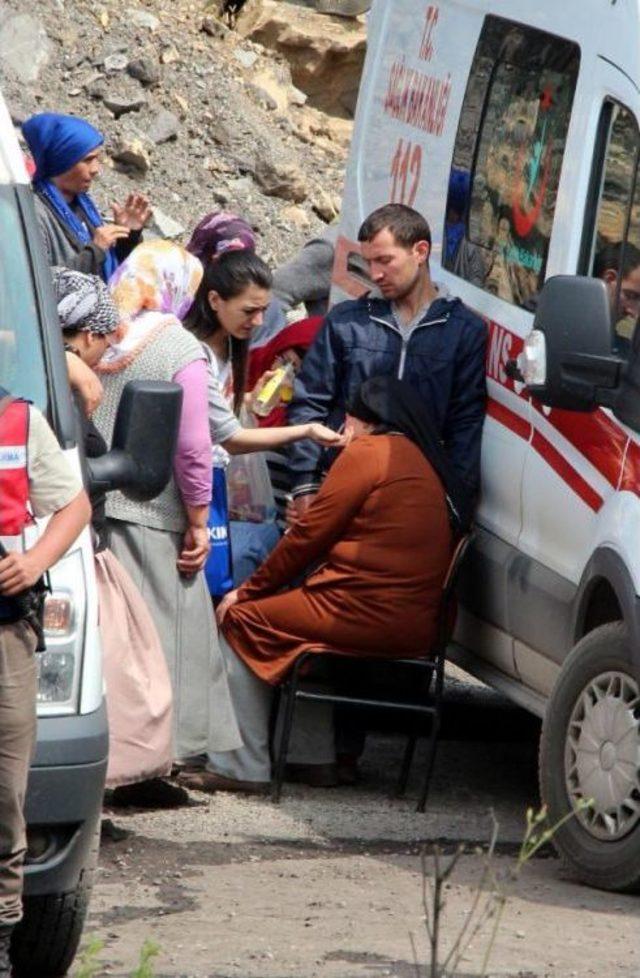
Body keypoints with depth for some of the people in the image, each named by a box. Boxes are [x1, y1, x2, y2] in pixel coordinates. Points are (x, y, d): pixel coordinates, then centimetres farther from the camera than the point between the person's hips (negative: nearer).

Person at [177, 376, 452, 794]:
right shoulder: (419, 463, 23)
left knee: (242, 620, 5)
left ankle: (244, 767, 1)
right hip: (416, 623, 9)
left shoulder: (368, 452, -4)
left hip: (366, 614, -9)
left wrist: (247, 592, 5)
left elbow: (309, 535, -5)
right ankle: (315, 754, 24)